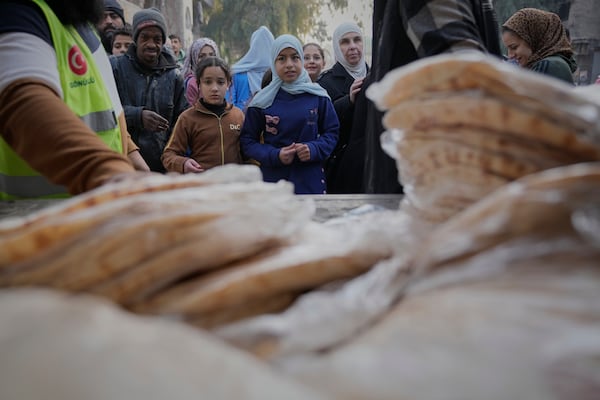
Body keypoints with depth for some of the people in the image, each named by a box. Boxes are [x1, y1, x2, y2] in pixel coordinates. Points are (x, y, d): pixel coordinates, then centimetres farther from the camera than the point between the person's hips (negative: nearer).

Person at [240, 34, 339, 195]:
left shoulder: (318, 96, 2)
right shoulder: (262, 101, 0)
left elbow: (332, 132, 7)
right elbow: (247, 140, 3)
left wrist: (314, 149, -12)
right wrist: (275, 155, -13)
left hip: (311, 180, 1)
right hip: (273, 179, -1)